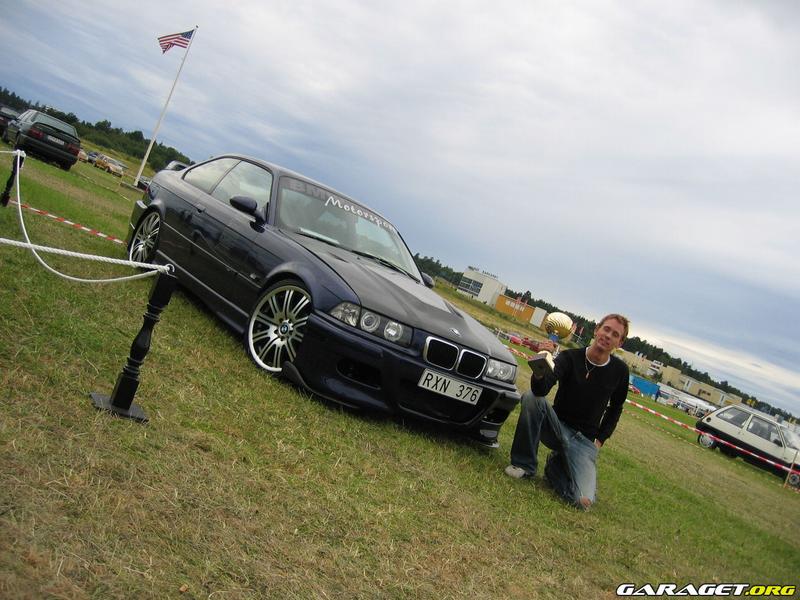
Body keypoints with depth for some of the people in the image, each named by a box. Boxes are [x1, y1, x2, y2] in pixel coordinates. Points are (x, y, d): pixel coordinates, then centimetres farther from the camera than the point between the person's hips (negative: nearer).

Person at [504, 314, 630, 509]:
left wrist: (600, 440, 7)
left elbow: (615, 407, 15)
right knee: (531, 397, -32)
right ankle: (524, 465, -14)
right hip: (558, 426, -1)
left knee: (584, 501, -22)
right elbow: (540, 390, -28)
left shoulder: (619, 371, -2)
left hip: (585, 440, 1)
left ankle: (557, 464, 12)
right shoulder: (569, 357, -11)